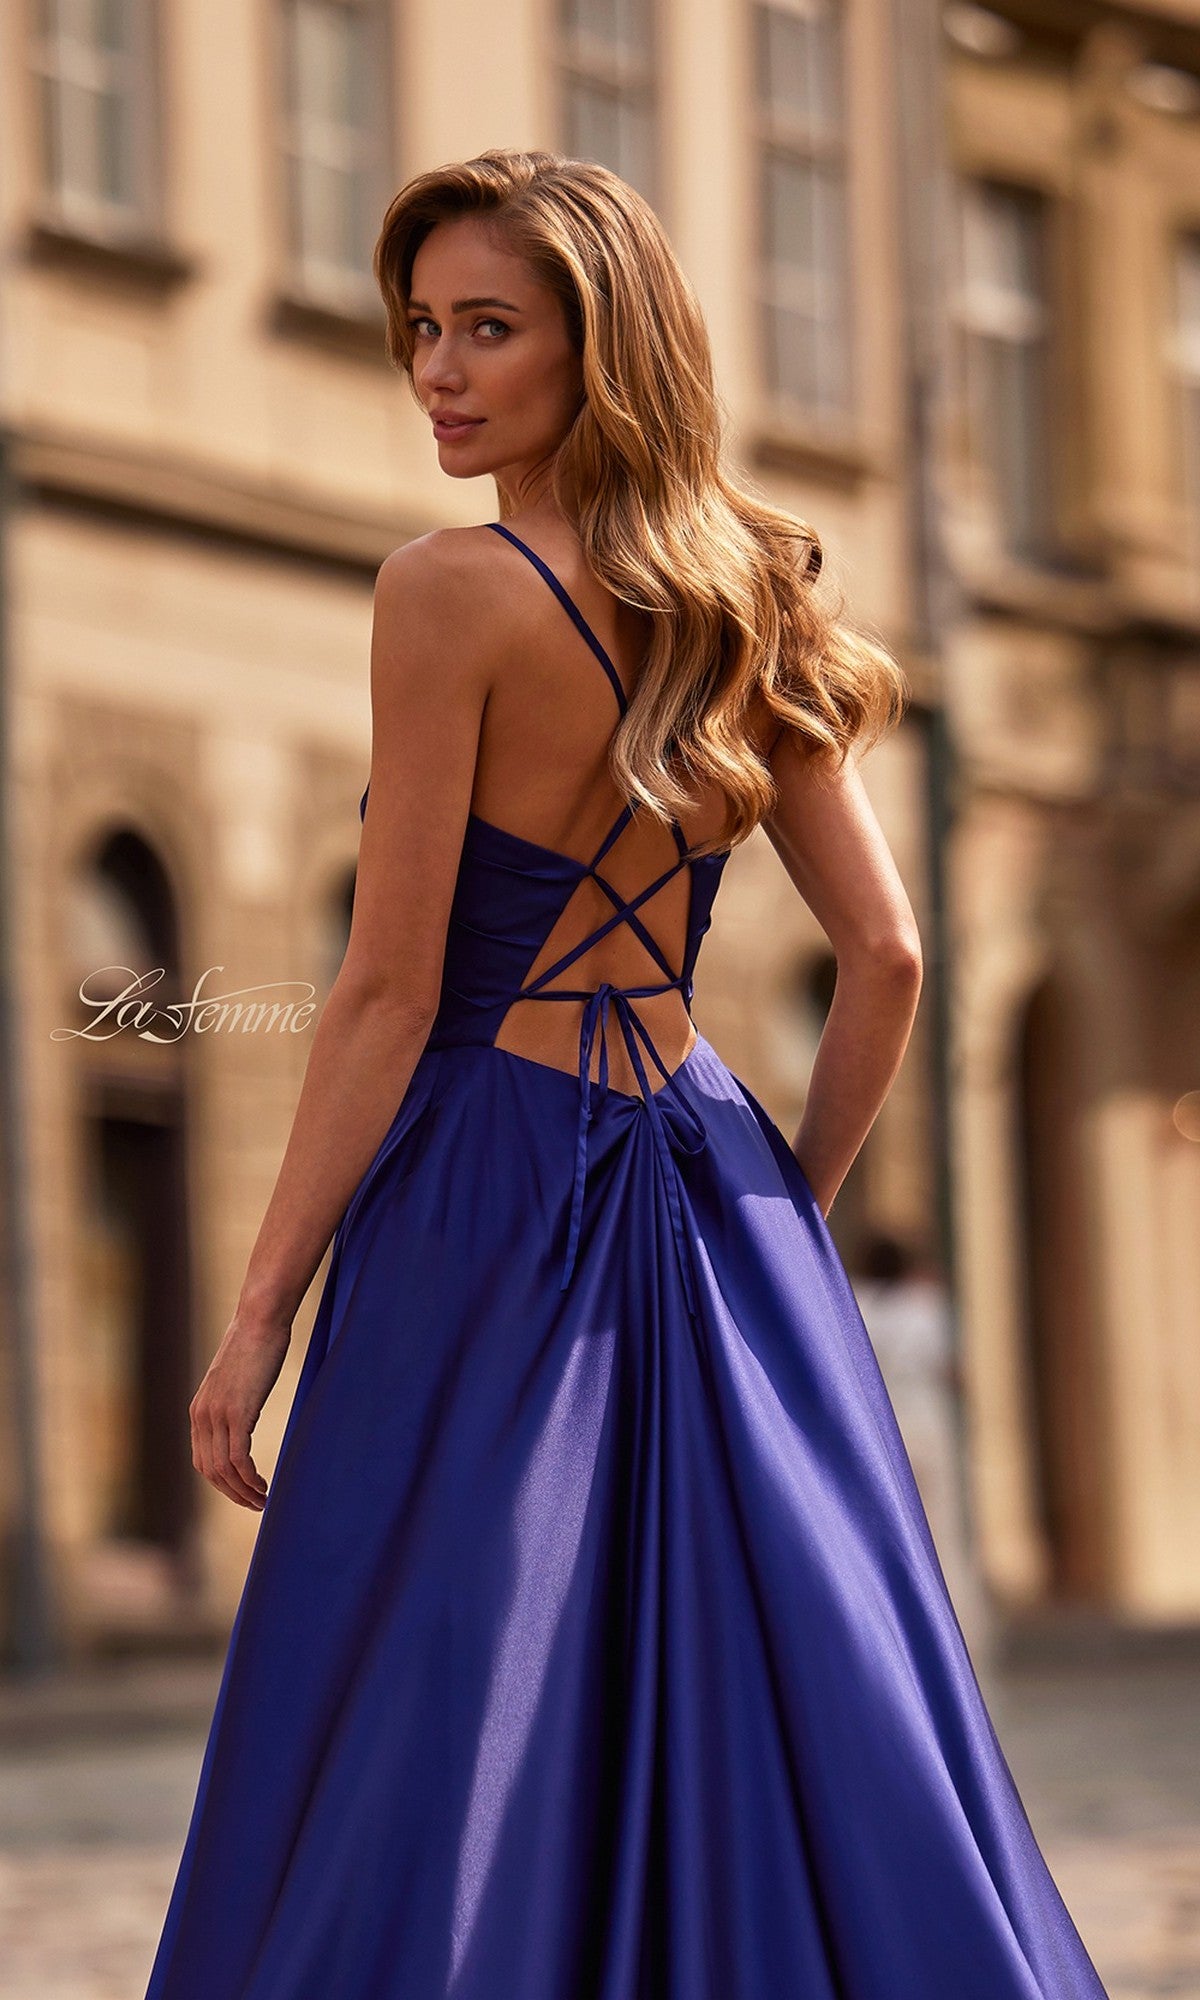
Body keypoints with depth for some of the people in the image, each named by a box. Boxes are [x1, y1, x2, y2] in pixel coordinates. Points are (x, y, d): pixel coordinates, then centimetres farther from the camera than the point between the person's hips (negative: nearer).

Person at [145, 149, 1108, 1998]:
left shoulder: (453, 590, -11)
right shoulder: (742, 610, 8)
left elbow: (391, 992, -13)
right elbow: (885, 960, 8)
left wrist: (261, 1307, -8)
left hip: (483, 1184, -6)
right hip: (704, 1185, 7)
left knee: (422, 1764, -2)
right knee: (784, 1726, 10)